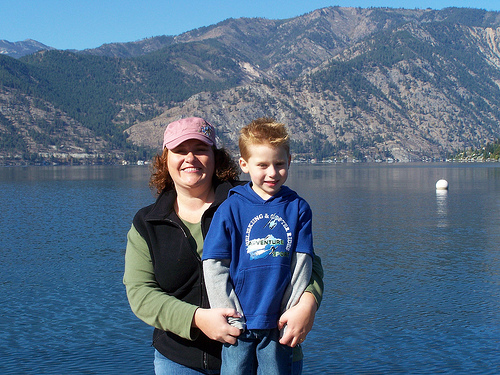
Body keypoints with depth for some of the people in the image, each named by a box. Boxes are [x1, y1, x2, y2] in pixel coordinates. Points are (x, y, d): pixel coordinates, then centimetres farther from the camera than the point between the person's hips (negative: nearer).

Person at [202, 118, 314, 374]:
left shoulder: (298, 208, 3)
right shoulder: (231, 208, -2)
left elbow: (301, 265, 4)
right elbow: (214, 266, -2)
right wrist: (231, 316, -6)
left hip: (278, 325, 1)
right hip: (240, 324, -1)